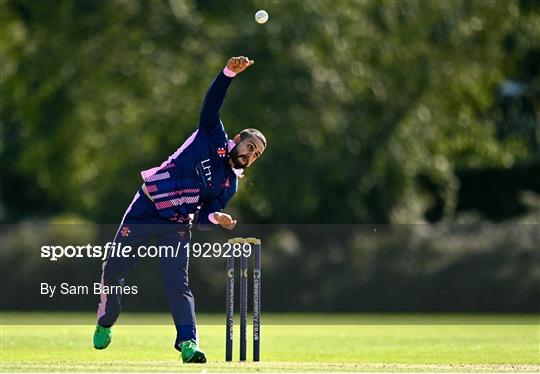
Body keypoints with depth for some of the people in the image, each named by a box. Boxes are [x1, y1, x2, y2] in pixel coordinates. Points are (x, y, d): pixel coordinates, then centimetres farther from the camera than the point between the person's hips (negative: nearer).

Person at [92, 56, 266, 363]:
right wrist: (230, 73, -28)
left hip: (177, 225, 2)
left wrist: (216, 218, -21)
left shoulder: (230, 184, 6)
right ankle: (105, 323, 24)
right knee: (113, 270, 2)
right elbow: (212, 103, -13)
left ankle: (188, 343, -22)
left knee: (178, 282, -14)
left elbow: (204, 218, 3)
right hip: (145, 210, -2)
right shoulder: (214, 139, -3)